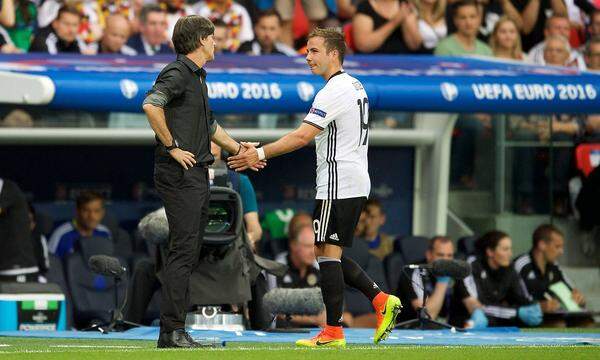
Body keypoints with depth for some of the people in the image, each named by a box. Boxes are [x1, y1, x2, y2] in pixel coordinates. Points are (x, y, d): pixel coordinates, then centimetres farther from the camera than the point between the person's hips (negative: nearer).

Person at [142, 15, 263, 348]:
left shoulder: (198, 77, 22)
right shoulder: (177, 73, -10)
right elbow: (151, 105, -28)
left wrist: (239, 149, 36)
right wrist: (172, 146, -22)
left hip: (197, 175, 10)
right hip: (179, 174, -10)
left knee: (190, 253, 9)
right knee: (183, 251, -13)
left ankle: (172, 332, 11)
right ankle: (173, 330, -15)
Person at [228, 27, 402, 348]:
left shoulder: (333, 92, -15)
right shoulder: (354, 86, 17)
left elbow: (302, 136, -22)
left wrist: (261, 154, -18)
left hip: (337, 185, -10)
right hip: (356, 182, 10)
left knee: (328, 253, -7)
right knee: (331, 254, 15)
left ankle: (333, 333, -6)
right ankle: (381, 300, 8)